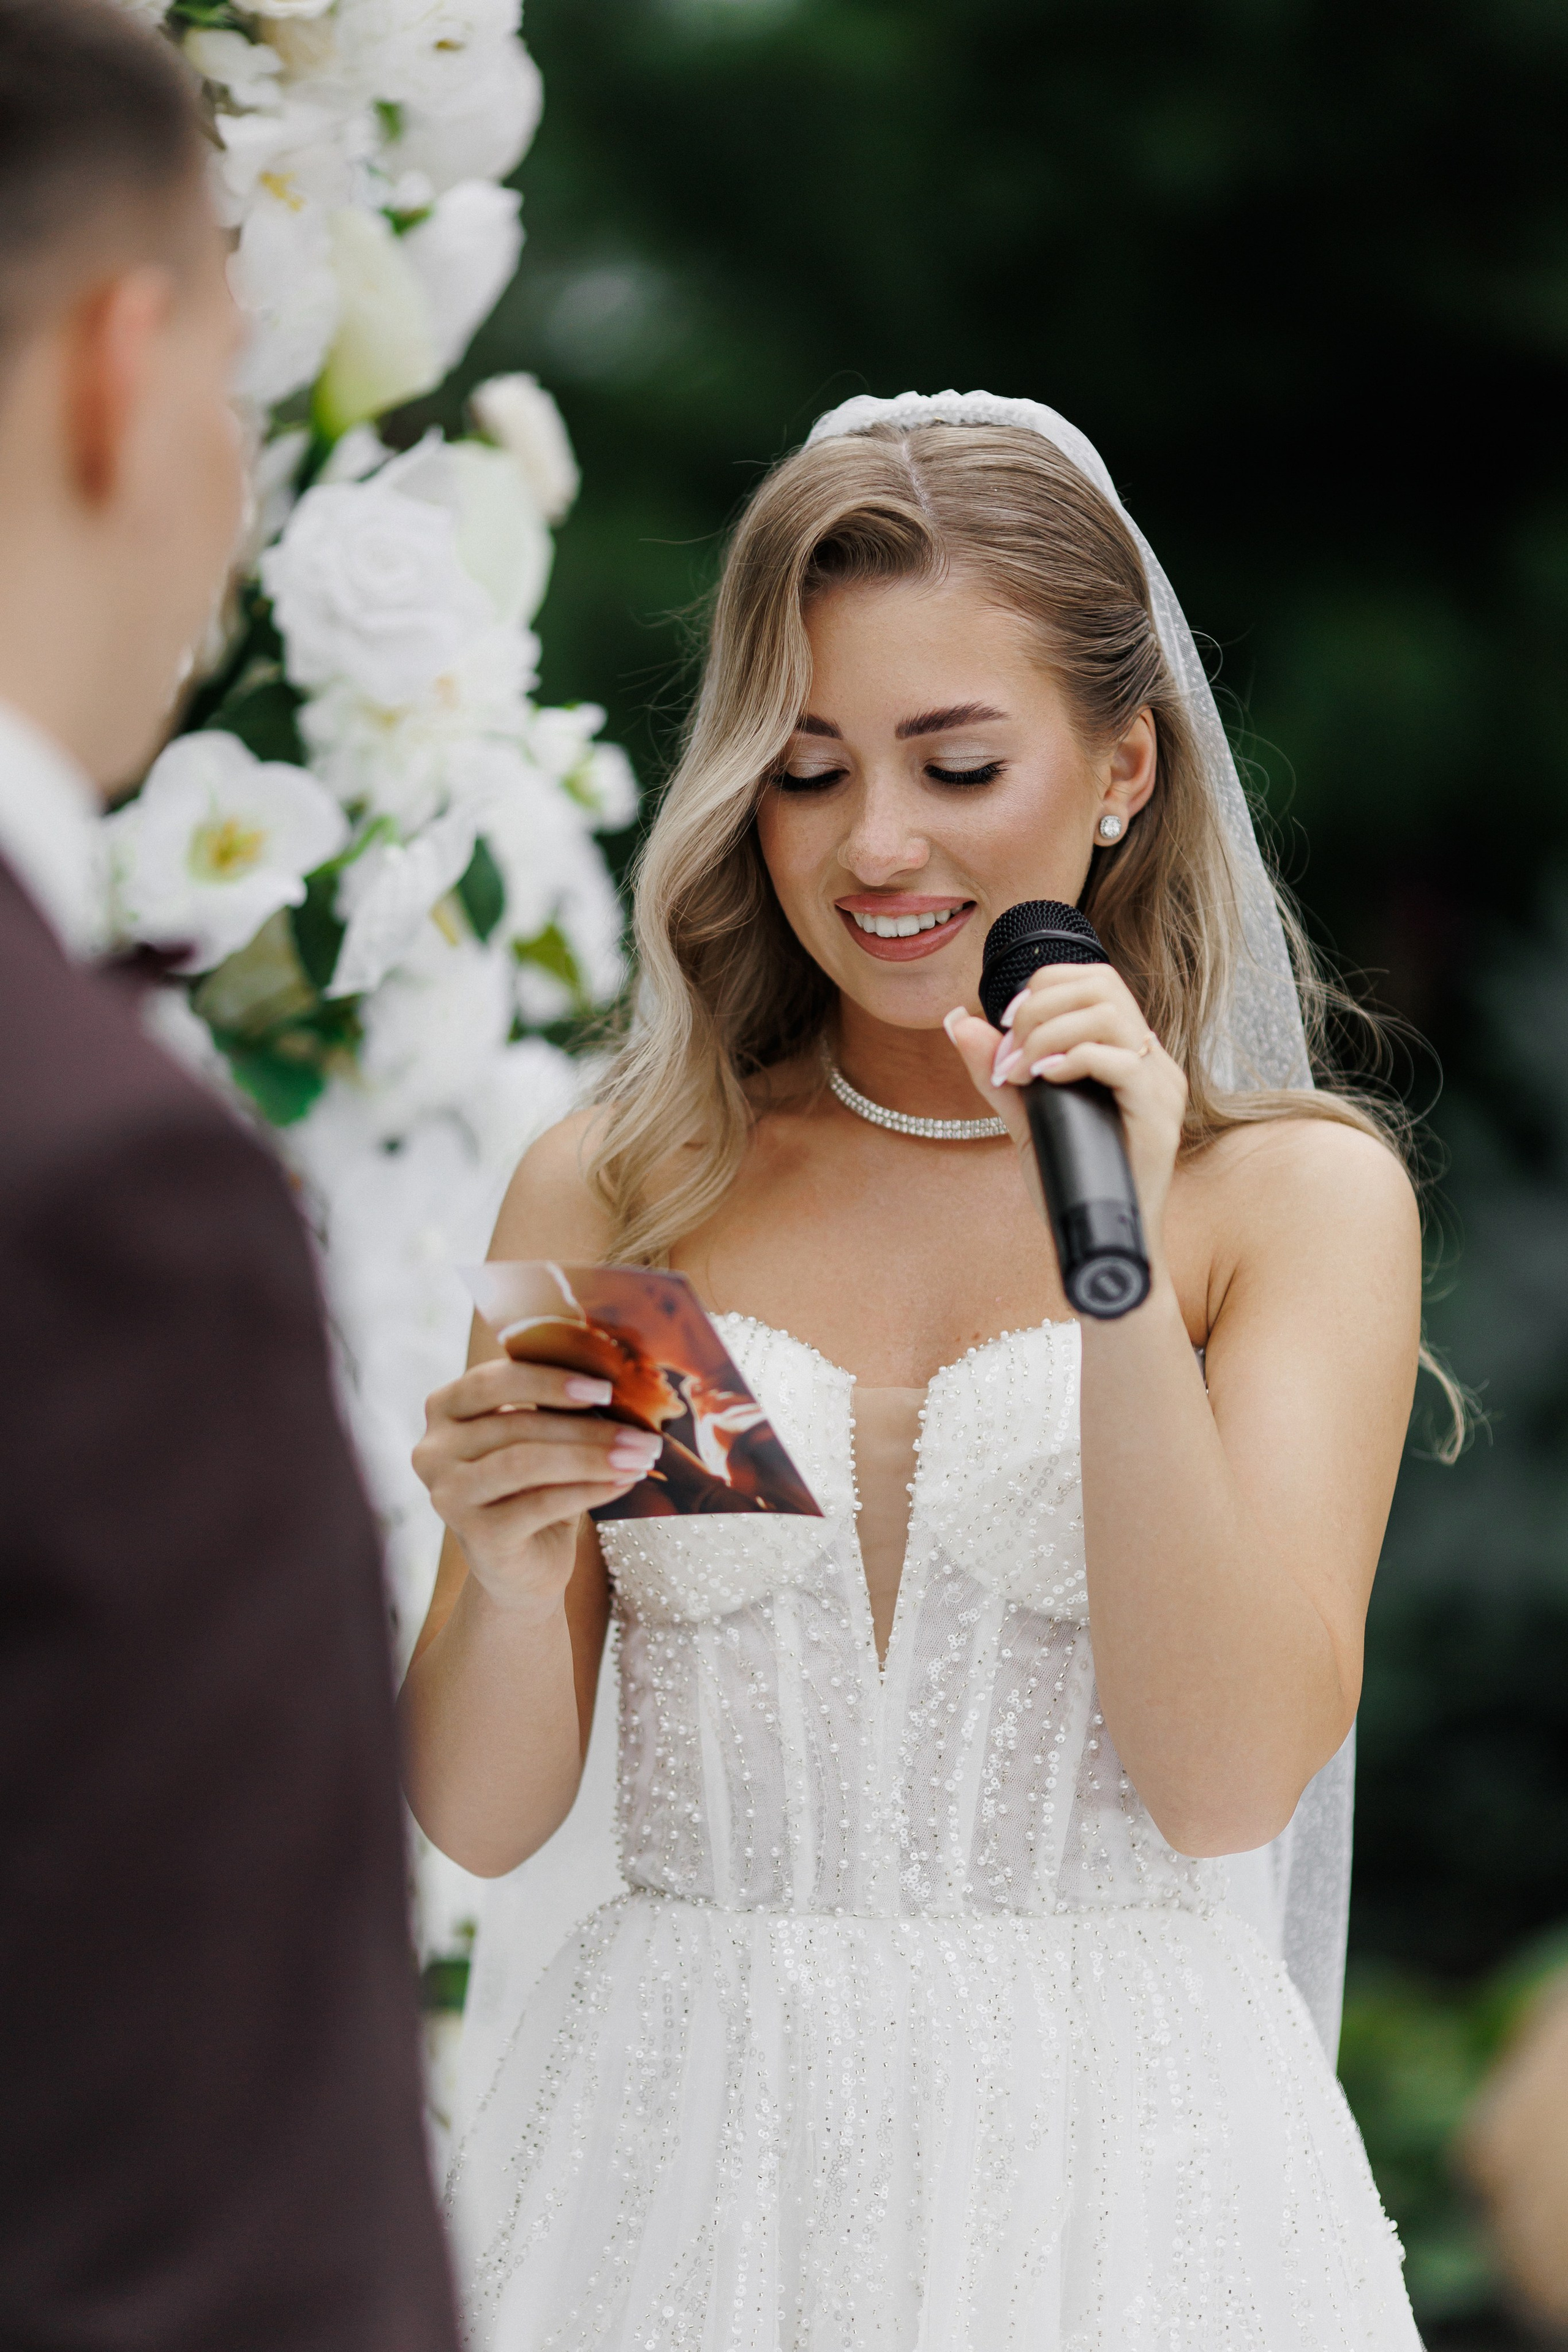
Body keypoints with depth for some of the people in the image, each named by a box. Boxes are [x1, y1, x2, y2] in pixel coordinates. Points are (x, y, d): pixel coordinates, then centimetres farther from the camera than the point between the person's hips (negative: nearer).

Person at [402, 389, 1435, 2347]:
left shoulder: (1300, 1195, -1)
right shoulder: (604, 1194, 4)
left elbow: (1235, 1784, -11)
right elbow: (481, 1818, 4)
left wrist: (1121, 1271, -18)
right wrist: (511, 1576, -16)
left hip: (1115, 2169, -2)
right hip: (676, 2156, 2)